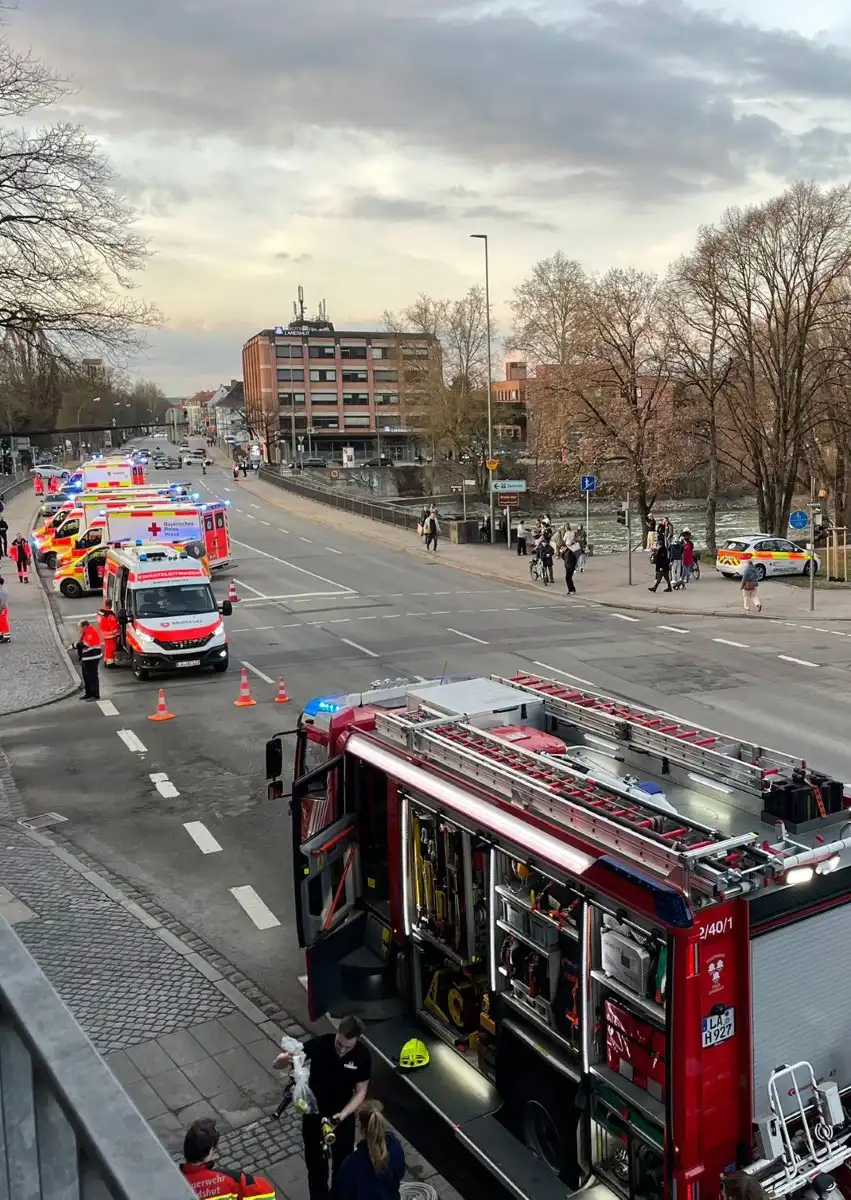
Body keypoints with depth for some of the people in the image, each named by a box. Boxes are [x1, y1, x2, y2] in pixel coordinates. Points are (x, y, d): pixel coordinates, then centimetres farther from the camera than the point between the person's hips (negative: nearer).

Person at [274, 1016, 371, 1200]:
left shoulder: (362, 1055, -23)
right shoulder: (319, 1044, -26)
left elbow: (360, 1092, -10)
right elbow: (277, 1064, -23)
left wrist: (342, 1115, -26)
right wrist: (286, 1058, -47)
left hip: (343, 1116, 1)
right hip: (314, 1114, 0)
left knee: (343, 1164, 18)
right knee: (315, 1163, 17)